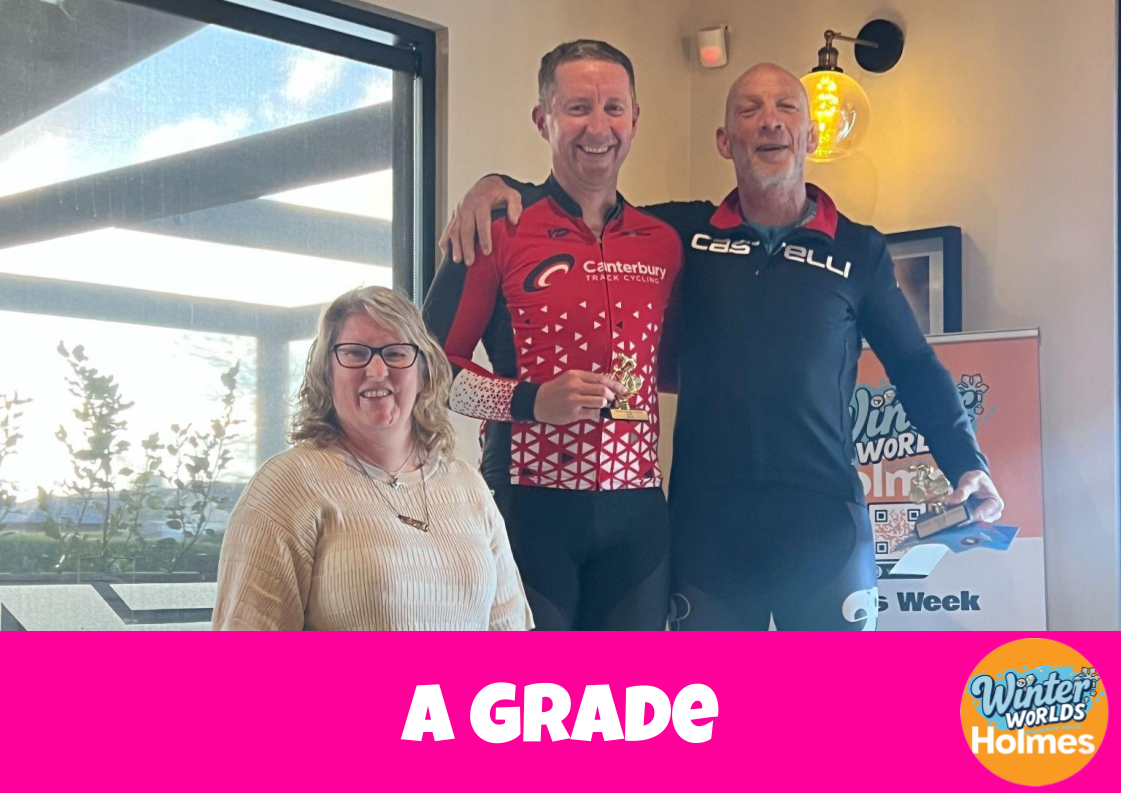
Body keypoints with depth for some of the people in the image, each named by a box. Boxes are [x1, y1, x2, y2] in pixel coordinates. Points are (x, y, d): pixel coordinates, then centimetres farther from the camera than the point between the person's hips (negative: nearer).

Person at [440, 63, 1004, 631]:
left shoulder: (858, 250, 6)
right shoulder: (686, 233, 6)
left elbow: (916, 368, 12)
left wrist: (968, 465, 0)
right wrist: (497, 185, -3)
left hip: (825, 524, 0)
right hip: (707, 523, 1)